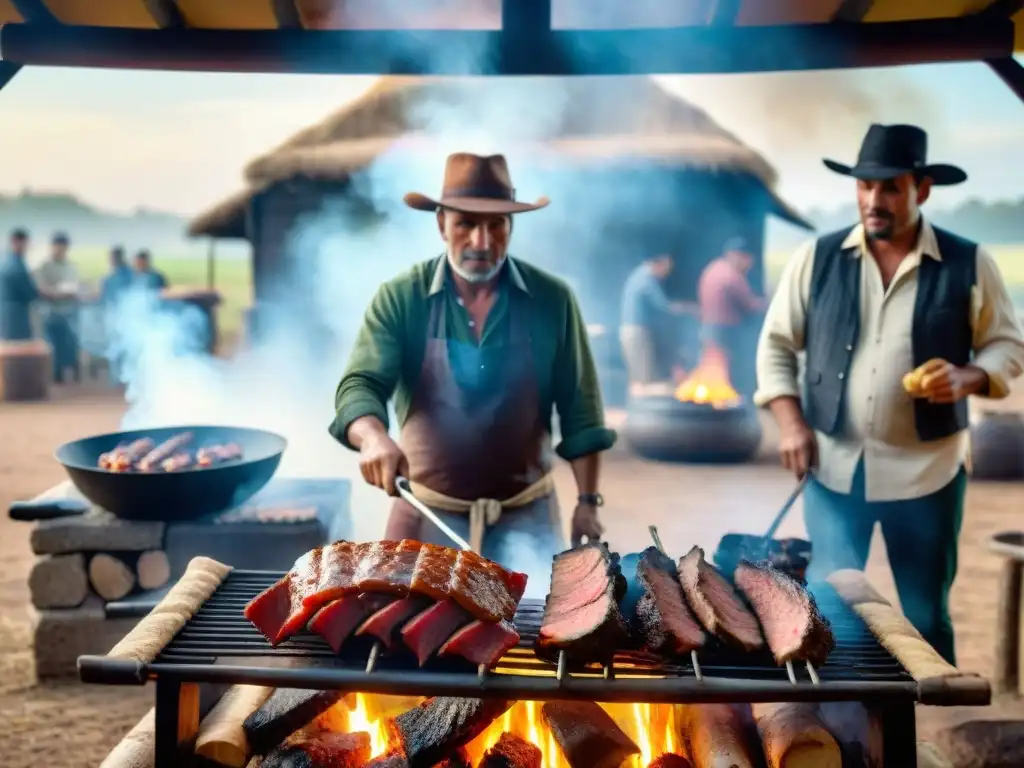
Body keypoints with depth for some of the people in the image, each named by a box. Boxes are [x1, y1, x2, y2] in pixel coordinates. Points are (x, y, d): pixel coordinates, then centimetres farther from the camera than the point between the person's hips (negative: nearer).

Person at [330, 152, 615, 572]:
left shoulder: (552, 300, -5)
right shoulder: (400, 298, -7)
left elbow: (579, 411, 0)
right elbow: (360, 385, -16)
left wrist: (587, 502, -2)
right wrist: (376, 439, -37)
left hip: (526, 515, 0)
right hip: (427, 514, 0)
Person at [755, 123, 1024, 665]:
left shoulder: (968, 265, -2)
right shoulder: (817, 259, 0)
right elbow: (776, 344, 5)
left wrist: (968, 377, -16)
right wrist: (790, 421, -7)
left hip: (927, 469, 0)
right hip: (834, 465, 1)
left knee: (927, 616, 12)